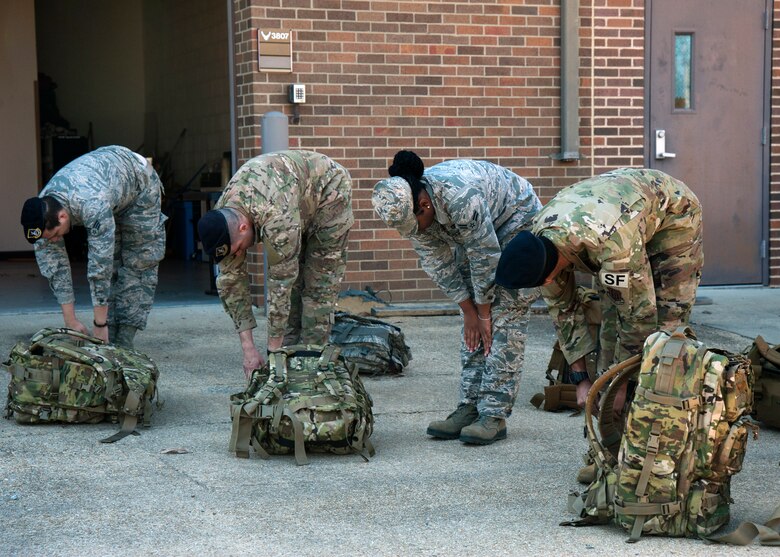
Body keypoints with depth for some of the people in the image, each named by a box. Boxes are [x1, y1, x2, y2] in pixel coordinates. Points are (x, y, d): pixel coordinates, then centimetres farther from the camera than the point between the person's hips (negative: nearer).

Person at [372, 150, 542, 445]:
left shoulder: (460, 196, -39)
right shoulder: (409, 206, -16)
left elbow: (486, 257, -29)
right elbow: (436, 262, -7)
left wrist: (483, 314, -18)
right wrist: (469, 310, -8)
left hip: (518, 223, -7)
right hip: (476, 234, 7)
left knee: (505, 318, -14)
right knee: (473, 323, 0)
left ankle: (495, 415, -16)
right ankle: (470, 407, 2)